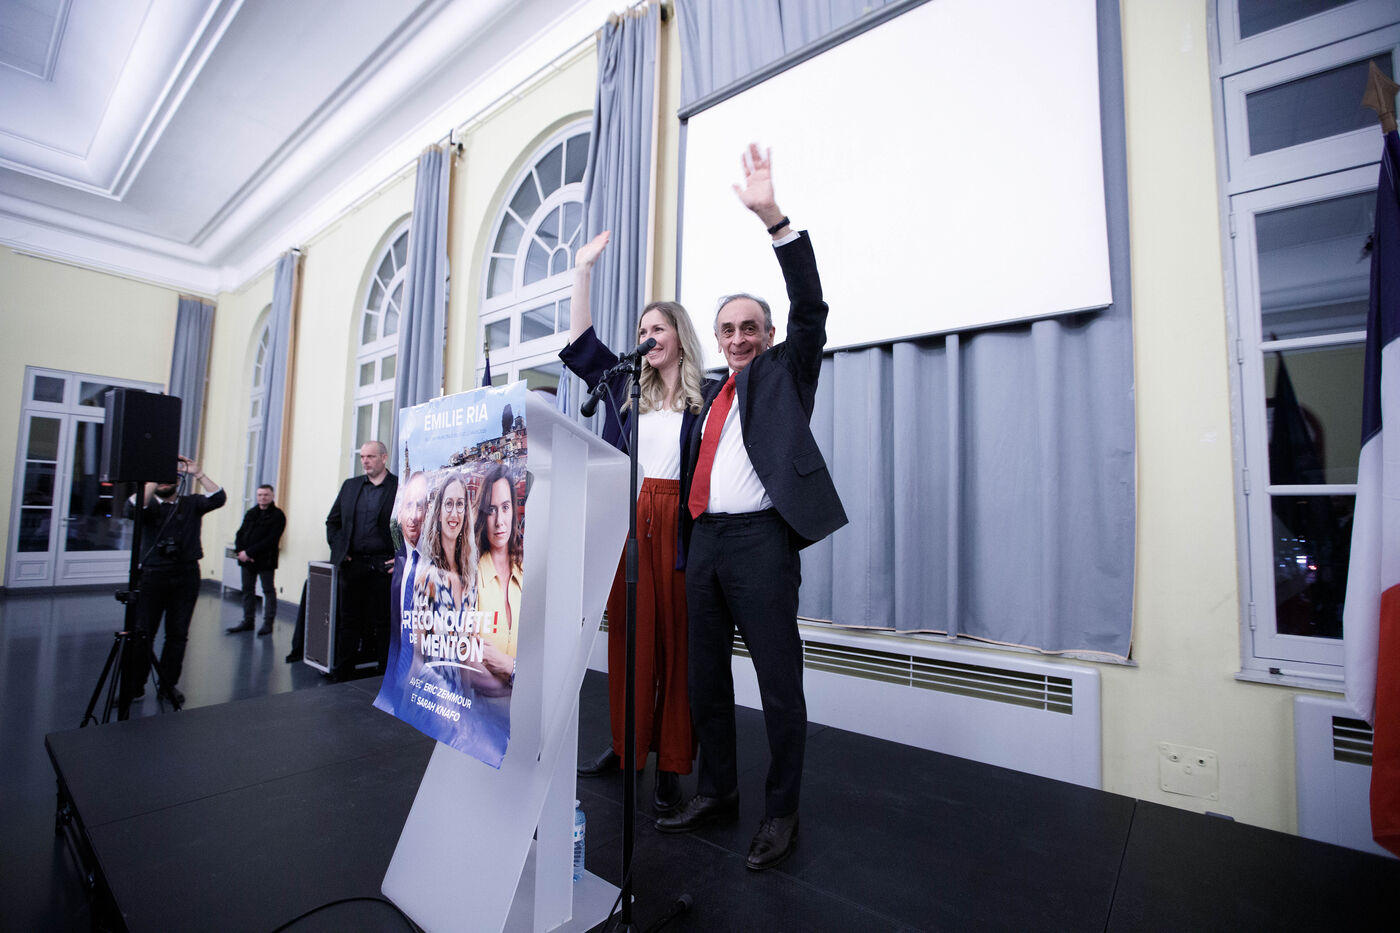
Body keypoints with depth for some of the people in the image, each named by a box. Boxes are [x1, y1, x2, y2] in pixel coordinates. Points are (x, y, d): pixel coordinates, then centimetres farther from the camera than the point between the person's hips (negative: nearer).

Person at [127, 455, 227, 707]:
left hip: (186, 576, 1)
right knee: (142, 633, 2)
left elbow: (218, 498, -9)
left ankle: (169, 684, 15)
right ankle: (133, 686, 14)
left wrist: (198, 474, -12)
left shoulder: (192, 503, 8)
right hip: (152, 575, 0)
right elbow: (135, 506, -17)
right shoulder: (149, 505, 6)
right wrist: (155, 479, -16)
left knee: (178, 634, 5)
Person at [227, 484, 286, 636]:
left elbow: (270, 540, -14)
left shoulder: (277, 515, -6)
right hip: (247, 560, 7)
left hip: (266, 560, -7)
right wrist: (240, 551, -7)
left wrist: (249, 552, -17)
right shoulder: (250, 513, 14)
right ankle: (247, 621, 21)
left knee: (268, 590, 1)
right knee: (247, 589, 12)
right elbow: (240, 533, 11)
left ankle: (268, 623, 6)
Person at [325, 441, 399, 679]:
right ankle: (341, 672, 22)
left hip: (383, 566, -4)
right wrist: (338, 548, 9)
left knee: (382, 622, 2)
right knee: (348, 621, 11)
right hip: (351, 563, 5)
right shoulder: (350, 486, 13)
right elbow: (332, 521, 21)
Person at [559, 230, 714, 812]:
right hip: (628, 522, 4)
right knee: (630, 635, 10)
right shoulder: (626, 387, 15)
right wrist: (583, 269, 18)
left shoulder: (707, 397, 2)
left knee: (676, 639, 2)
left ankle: (672, 766, 12)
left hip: (678, 525, -4)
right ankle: (627, 744, 26)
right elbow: (580, 342, 18)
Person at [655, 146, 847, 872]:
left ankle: (781, 813, 21)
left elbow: (810, 306, -9)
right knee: (705, 680, 14)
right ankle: (715, 793, 32)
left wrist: (773, 217, -16)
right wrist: (688, 542, 10)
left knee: (779, 686, 3)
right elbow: (695, 469, 18)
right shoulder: (711, 393, 19)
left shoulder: (785, 371, 6)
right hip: (704, 540, 6)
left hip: (761, 538, -6)